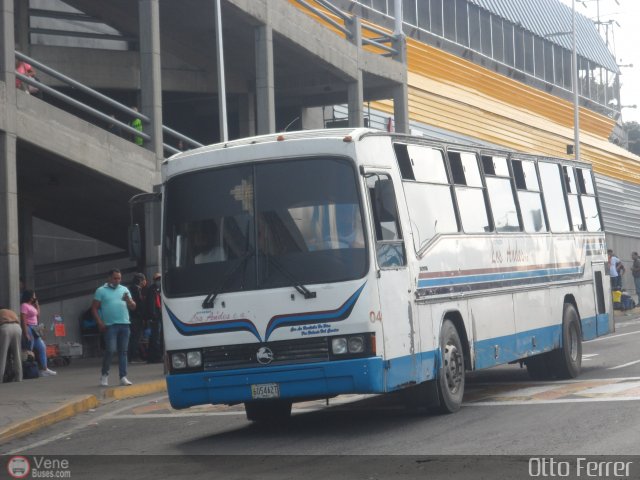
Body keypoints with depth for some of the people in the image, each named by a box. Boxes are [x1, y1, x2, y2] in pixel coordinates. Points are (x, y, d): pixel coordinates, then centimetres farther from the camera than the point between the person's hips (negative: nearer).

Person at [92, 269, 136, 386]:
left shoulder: (124, 290, 16)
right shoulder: (101, 291, 4)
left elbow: (133, 307, 15)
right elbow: (94, 308, 1)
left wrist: (128, 300, -6)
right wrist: (100, 323, -9)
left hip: (124, 324, 4)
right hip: (110, 325, -4)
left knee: (123, 351, 4)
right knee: (110, 350, -11)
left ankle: (123, 377, 6)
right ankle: (104, 375, 6)